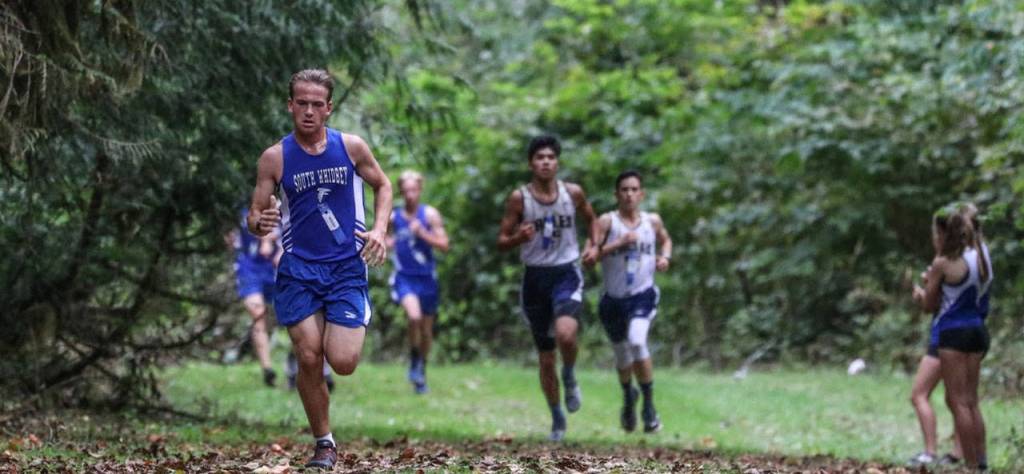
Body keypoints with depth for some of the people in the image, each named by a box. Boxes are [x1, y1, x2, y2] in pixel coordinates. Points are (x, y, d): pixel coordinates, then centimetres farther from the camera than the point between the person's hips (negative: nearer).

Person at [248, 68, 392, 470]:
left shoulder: (351, 147, 0)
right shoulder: (275, 158, -1)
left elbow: (382, 185, 15)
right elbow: (255, 215, 3)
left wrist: (379, 229, -1)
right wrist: (259, 222, -22)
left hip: (346, 267, 0)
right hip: (298, 268, 0)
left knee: (343, 362, -11)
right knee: (308, 359, -8)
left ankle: (348, 328, 27)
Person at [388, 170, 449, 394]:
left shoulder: (430, 215, -2)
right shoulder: (393, 217, 3)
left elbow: (444, 245, -5)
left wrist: (422, 233, -17)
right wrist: (388, 242, -1)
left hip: (426, 277, 1)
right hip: (404, 277, -1)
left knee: (426, 329, 10)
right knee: (414, 316, -27)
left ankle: (421, 370, 30)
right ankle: (414, 360, -5)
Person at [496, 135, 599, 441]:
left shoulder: (573, 193, -2)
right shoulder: (519, 198, -5)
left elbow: (591, 219, 17)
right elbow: (501, 242, -1)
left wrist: (595, 246, -1)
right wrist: (519, 238, -22)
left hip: (567, 273, -1)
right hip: (535, 277, 1)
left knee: (565, 334, -30)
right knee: (545, 357, 8)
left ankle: (570, 377, 3)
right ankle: (557, 419, 25)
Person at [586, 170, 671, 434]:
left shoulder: (652, 221, 3)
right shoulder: (607, 222, -7)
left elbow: (665, 240, 24)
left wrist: (665, 257, 3)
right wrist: (619, 243, -24)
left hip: (644, 295, -1)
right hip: (613, 299, 1)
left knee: (637, 341, -27)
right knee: (622, 355, 15)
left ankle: (649, 405, -15)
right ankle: (628, 396, 48)